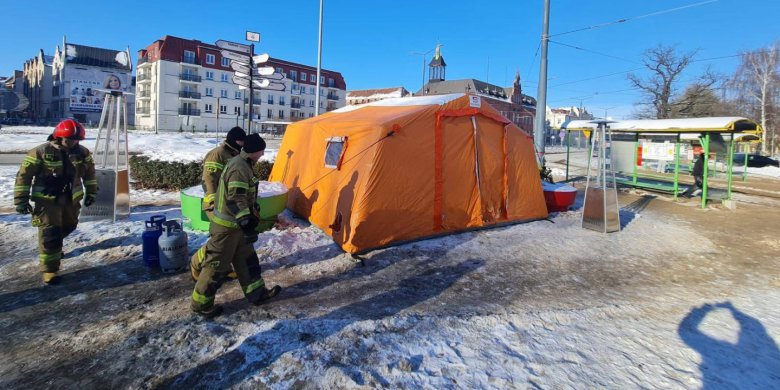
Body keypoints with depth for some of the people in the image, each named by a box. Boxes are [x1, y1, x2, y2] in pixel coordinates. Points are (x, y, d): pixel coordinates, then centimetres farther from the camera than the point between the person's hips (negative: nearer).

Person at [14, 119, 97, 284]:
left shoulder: (83, 152, -2)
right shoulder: (41, 152, -14)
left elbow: (89, 173, 13)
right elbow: (24, 175, -9)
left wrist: (91, 193, 14)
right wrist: (21, 200, -10)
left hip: (71, 198, 5)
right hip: (47, 199, -5)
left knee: (68, 226, 21)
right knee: (49, 232, -8)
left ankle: (54, 246, 51)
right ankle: (49, 270, -2)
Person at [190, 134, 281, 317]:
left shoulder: (242, 164, 10)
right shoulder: (239, 168, -23)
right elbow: (236, 201, -28)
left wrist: (251, 217, 30)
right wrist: (247, 224, -30)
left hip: (234, 223, 11)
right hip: (228, 225, -10)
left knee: (246, 258, 16)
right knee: (217, 264, 1)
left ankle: (256, 293, 28)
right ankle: (201, 303, 15)